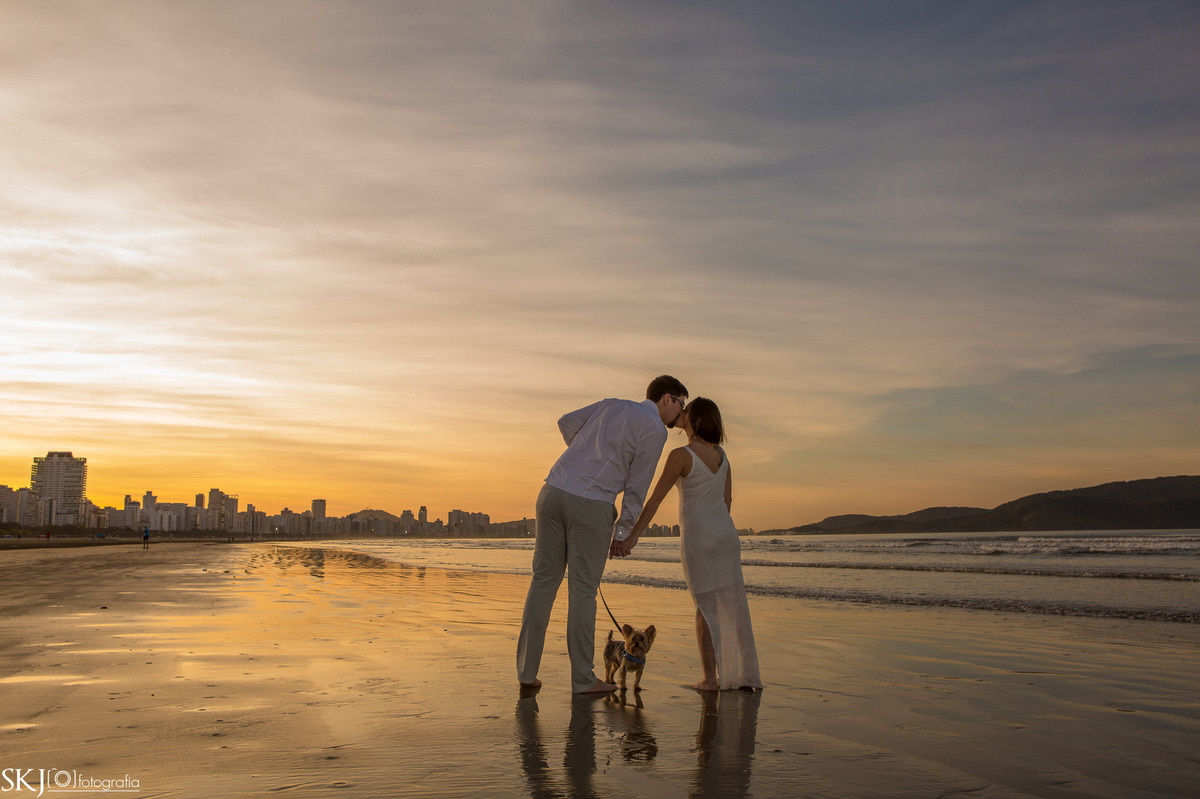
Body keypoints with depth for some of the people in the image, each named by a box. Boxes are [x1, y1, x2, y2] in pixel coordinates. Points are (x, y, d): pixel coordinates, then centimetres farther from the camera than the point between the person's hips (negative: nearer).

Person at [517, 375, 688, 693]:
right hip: (592, 506, -6)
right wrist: (625, 533, 6)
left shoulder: (611, 405, 20)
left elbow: (567, 423, 28)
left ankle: (527, 670, 12)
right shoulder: (655, 430, 0)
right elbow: (637, 484, -2)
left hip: (554, 491, 6)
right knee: (583, 590, 2)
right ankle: (583, 678, 8)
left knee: (544, 581, 10)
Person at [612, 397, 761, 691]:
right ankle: (745, 674, 11)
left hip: (697, 537, -6)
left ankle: (710, 677, 4)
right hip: (726, 534, 6)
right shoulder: (721, 453, 8)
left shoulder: (681, 455, -13)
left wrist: (632, 535, -13)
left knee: (706, 607, 2)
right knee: (731, 605, 8)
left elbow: (655, 499, -15)